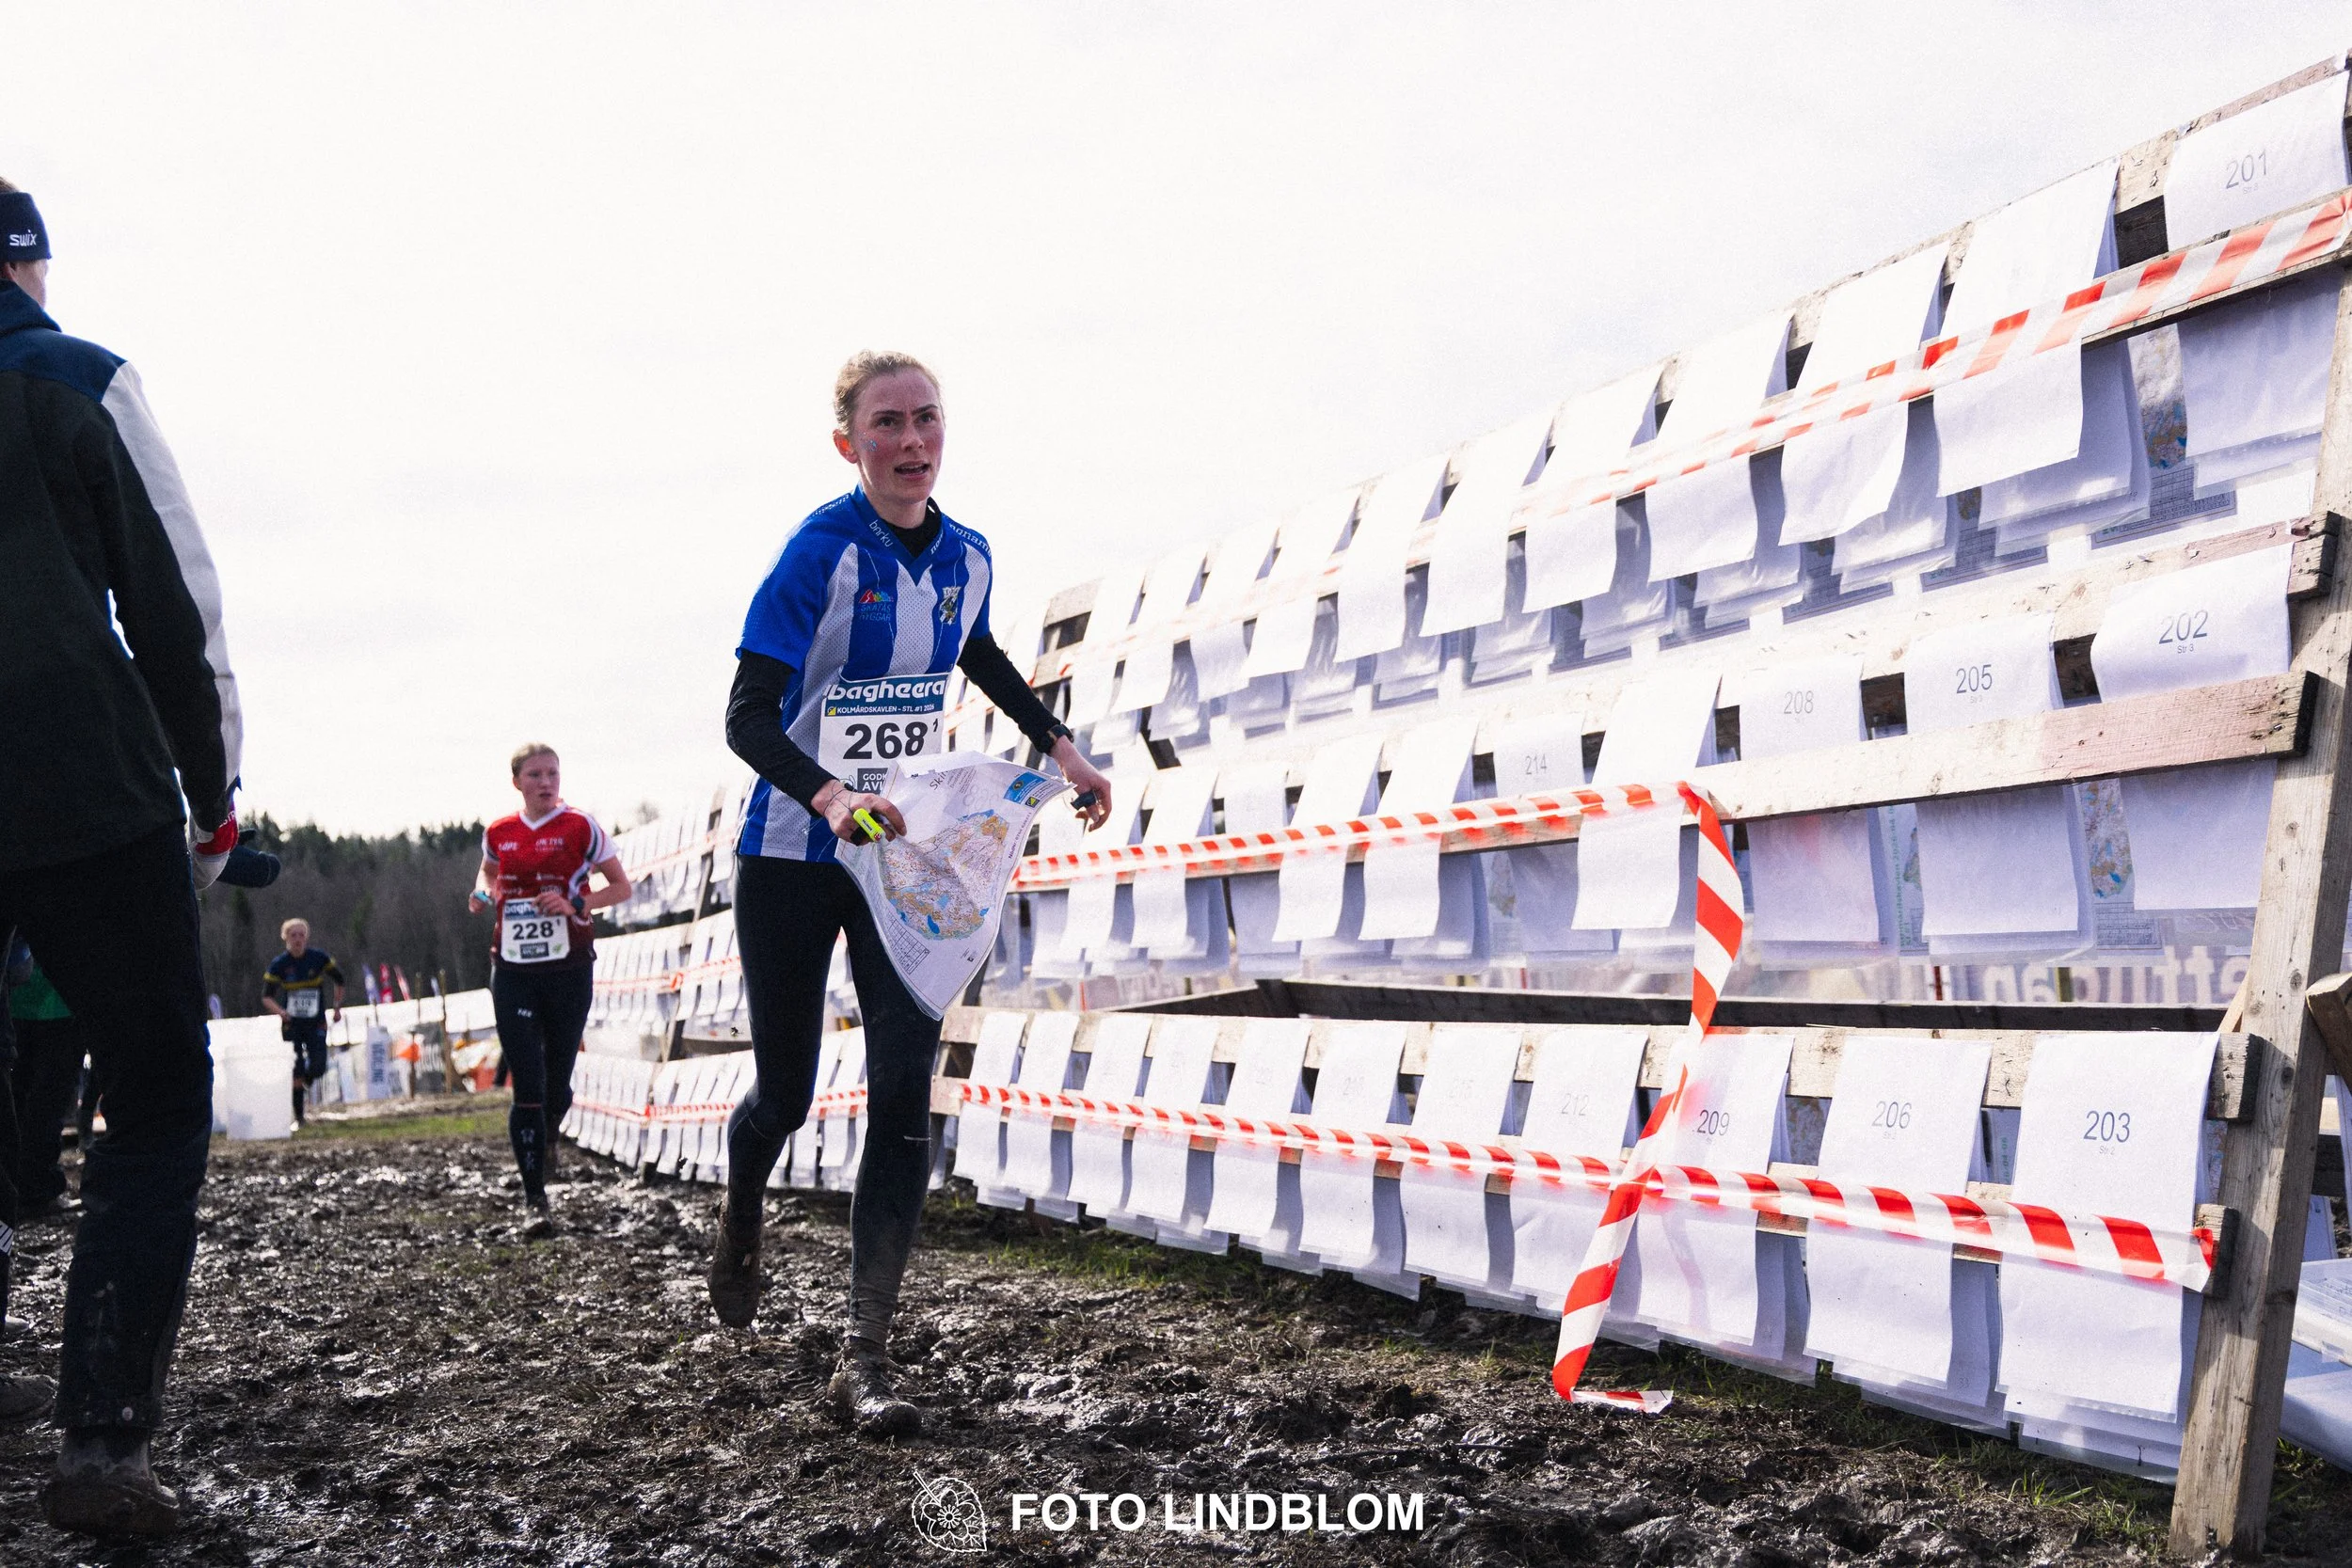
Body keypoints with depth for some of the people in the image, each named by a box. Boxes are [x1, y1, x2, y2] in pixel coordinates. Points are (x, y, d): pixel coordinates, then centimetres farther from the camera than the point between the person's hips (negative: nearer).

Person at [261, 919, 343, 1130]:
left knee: (318, 1068, -11)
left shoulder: (319, 958, -6)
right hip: (291, 1024, 0)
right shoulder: (279, 964, -7)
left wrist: (337, 1007, 9)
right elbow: (266, 996, -4)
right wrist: (280, 1011, -23)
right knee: (296, 1073, -3)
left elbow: (339, 980, 10)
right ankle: (298, 1118, 9)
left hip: (316, 1024, 0)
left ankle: (306, 1083, 26)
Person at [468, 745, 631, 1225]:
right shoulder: (498, 834, 6)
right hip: (513, 971, 1)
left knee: (556, 1080, 9)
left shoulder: (580, 828, -3)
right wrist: (483, 893, 5)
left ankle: (547, 1137, 45)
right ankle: (537, 1200, -4)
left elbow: (621, 888, 1)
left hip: (568, 969, -1)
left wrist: (574, 903, -14)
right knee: (527, 1086, -7)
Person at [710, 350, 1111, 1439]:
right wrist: (832, 800, -42)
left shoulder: (966, 557, 1)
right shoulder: (823, 551, -17)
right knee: (786, 1094, 9)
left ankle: (863, 1358, -4)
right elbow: (749, 716, -25)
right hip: (794, 859, -4)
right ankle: (737, 1234, 45)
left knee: (904, 1101, -8)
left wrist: (1061, 748, 19)